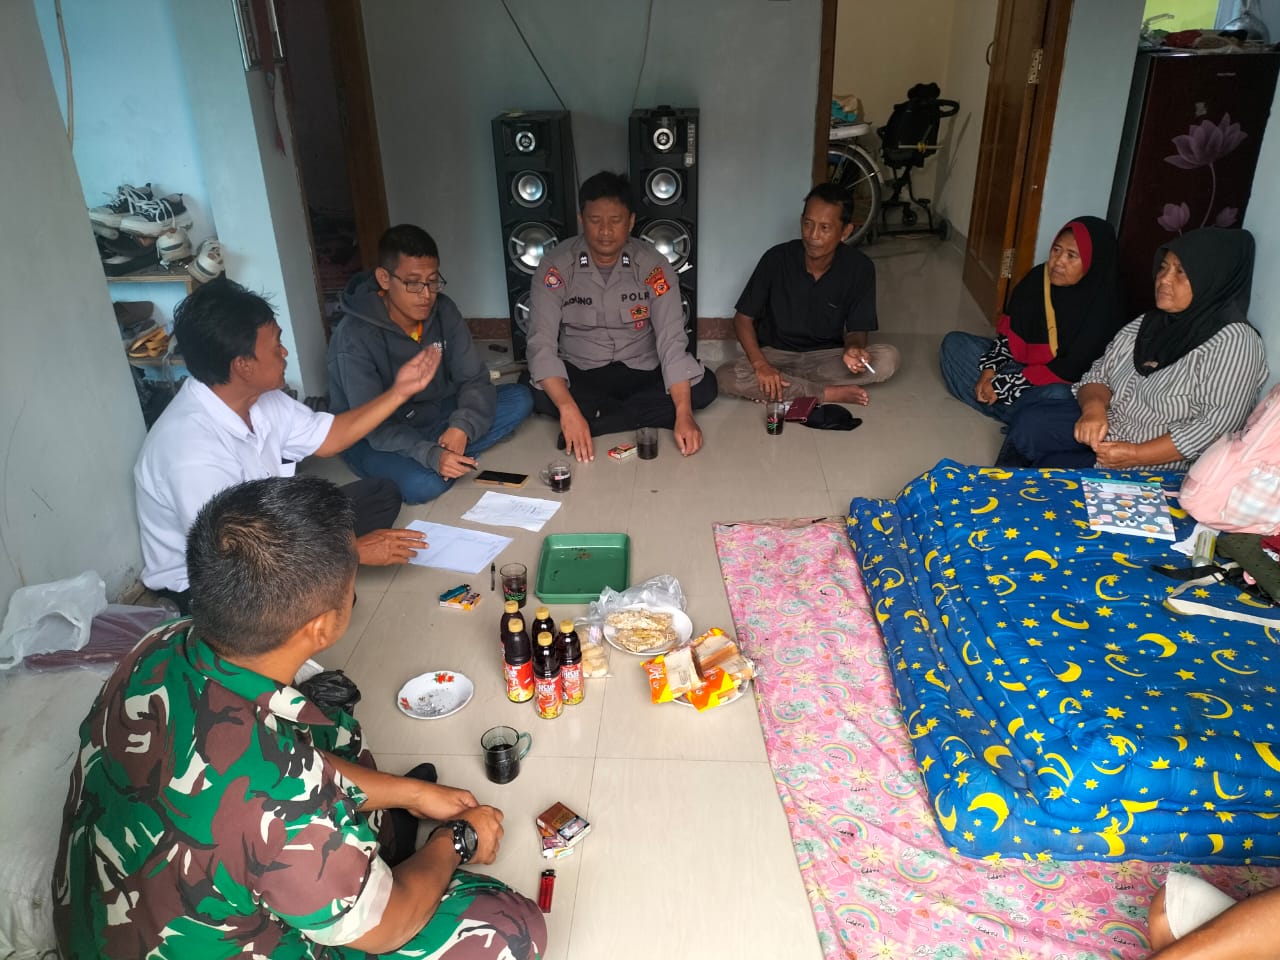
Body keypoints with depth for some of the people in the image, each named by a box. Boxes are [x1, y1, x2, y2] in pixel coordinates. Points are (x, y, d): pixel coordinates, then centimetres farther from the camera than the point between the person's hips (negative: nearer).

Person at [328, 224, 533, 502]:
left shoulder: (443, 311, -9)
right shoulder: (354, 336, -26)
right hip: (373, 439, -5)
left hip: (433, 416, 5)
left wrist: (461, 427, -31)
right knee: (425, 484, -36)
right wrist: (430, 456, -44)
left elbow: (474, 379, -10)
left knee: (519, 398, -12)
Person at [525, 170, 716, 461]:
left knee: (704, 387, -23)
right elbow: (542, 343, -21)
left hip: (642, 374, 2)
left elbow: (671, 340, -19)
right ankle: (642, 419, -18)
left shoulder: (653, 266, -12)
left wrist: (684, 413, -33)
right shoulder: (556, 266, -14)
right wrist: (568, 409, -38)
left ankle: (594, 421, -21)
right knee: (537, 395, -33)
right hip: (579, 375, -1)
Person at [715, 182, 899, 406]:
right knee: (726, 376, -31)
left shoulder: (860, 268, -12)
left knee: (887, 358, -25)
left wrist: (854, 349, -30)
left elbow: (857, 329, -4)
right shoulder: (777, 258, -14)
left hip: (825, 357, 1)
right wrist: (760, 363, -25)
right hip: (775, 354, -1)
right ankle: (829, 393, -23)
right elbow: (743, 318, -7)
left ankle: (787, 384, -20)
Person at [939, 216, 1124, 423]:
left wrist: (1004, 385, -24)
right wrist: (989, 369, -13)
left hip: (1060, 385, -6)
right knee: (953, 343, -3)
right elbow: (1010, 331, 4)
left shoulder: (1102, 308, -19)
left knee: (1058, 396, -40)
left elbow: (1071, 369, -23)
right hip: (1018, 363, 7)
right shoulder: (1038, 278, -4)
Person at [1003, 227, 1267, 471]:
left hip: (1156, 463, -6)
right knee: (1027, 423, -15)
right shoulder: (1149, 323, 7)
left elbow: (1217, 426, -21)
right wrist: (1094, 407, -18)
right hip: (1105, 424, 7)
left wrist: (1136, 455, -24)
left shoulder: (1235, 343, -16)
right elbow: (1099, 375, 7)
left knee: (1053, 467, -21)